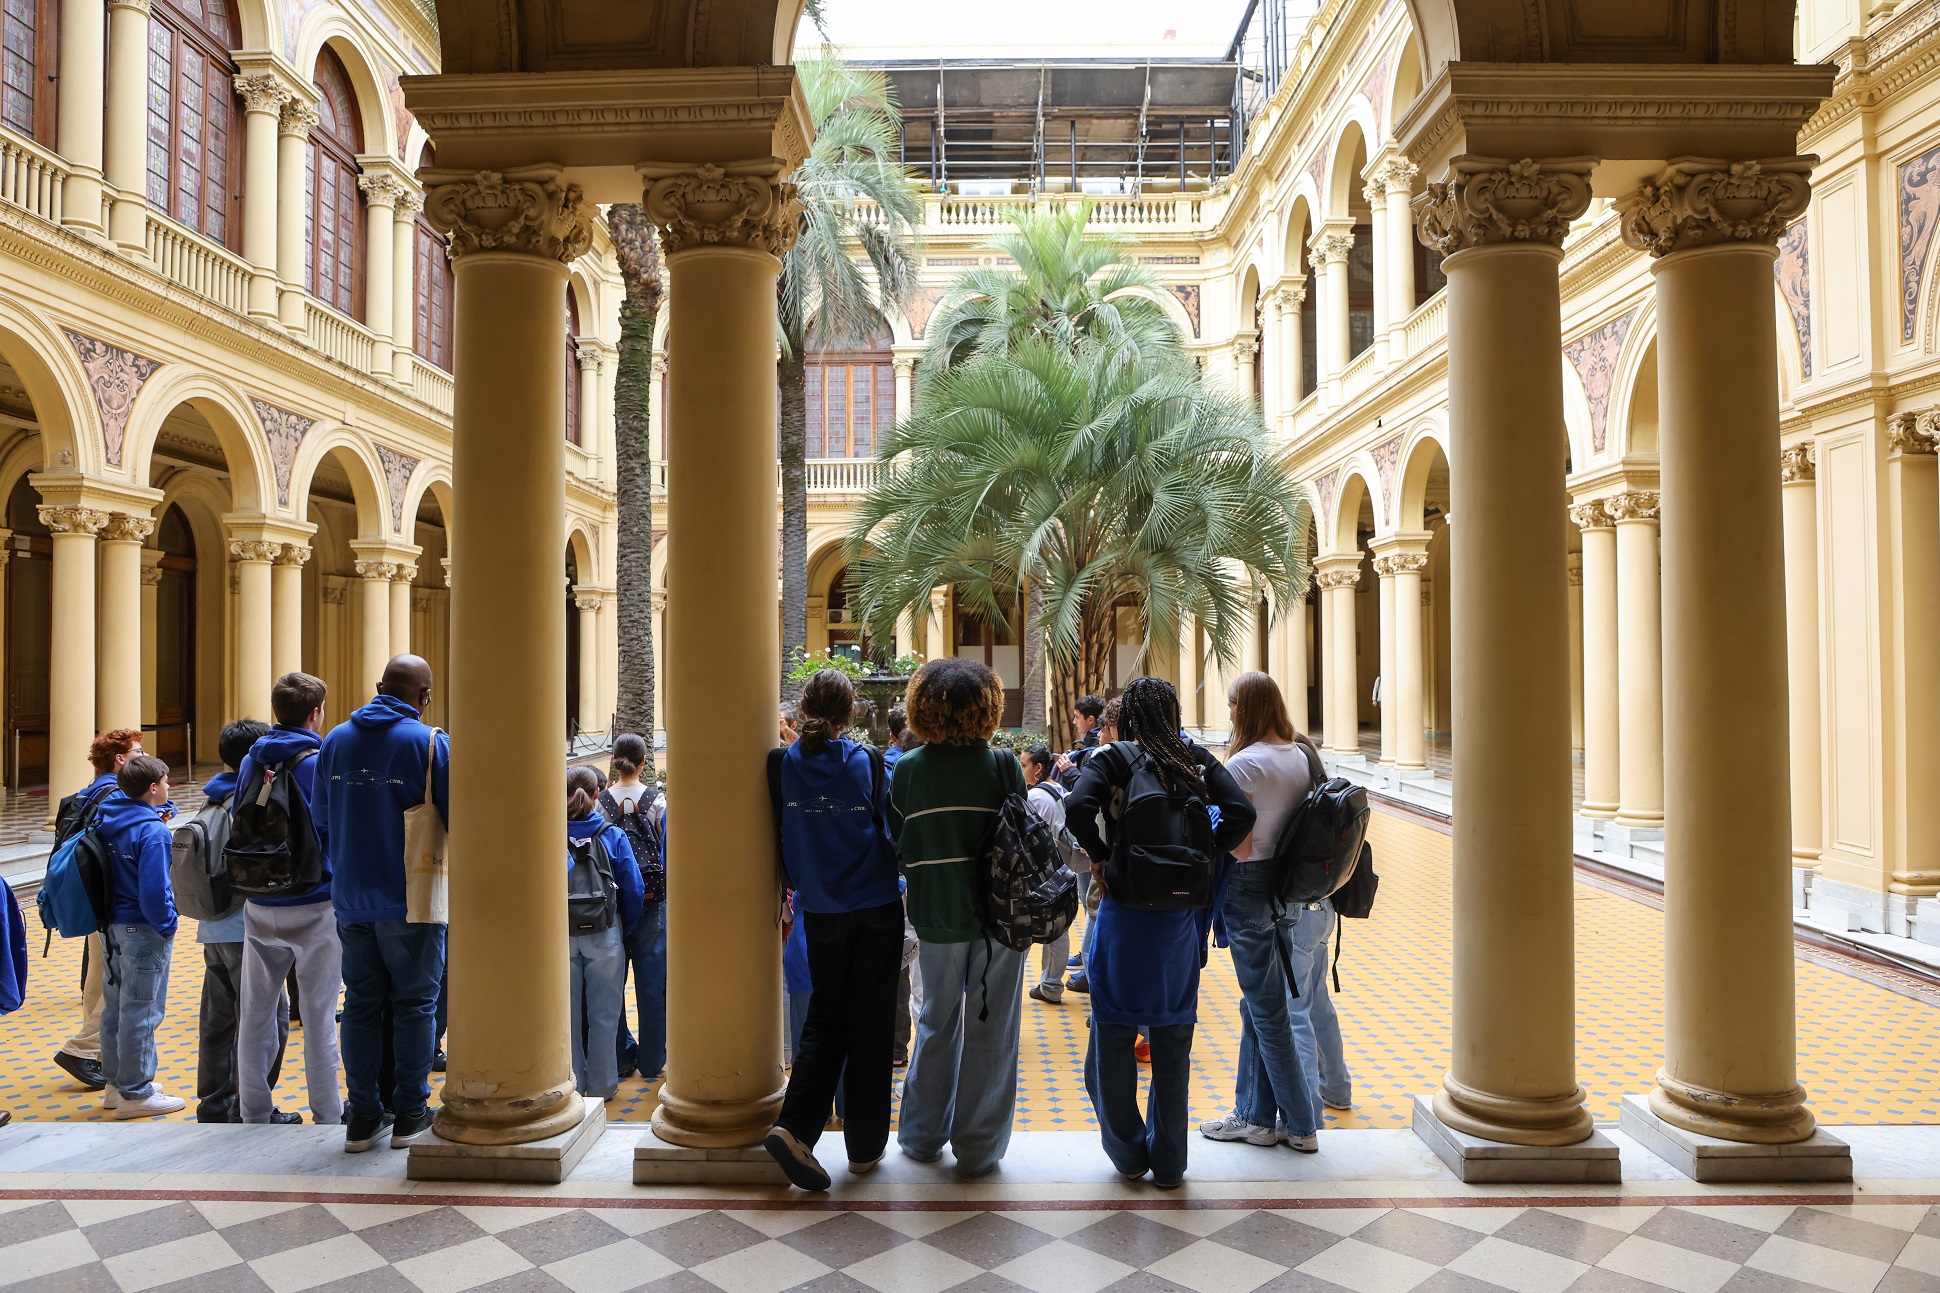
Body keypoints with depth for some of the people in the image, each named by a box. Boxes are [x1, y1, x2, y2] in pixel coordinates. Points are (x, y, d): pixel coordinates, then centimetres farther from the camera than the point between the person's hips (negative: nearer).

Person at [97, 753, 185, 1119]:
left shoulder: (110, 820, 3)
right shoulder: (153, 832, -21)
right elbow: (154, 890, -23)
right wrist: (167, 926, -12)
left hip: (113, 924, 9)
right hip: (143, 930, -9)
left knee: (115, 1005, 18)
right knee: (141, 1012, 1)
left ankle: (116, 1082, 31)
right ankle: (136, 1094, 10)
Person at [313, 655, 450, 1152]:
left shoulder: (335, 740, 6)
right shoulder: (429, 742, -11)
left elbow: (320, 821, 12)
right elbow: (456, 817, -13)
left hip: (350, 901, 5)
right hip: (410, 900, -5)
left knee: (361, 1002, 12)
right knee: (414, 1004, 5)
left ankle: (363, 1116, 19)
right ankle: (410, 1115, 12)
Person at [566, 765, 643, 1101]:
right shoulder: (613, 836, -7)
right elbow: (633, 889, -6)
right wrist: (625, 927, 8)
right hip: (605, 937, -1)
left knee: (568, 1013, 13)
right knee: (604, 1014, 9)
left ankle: (573, 1083, 21)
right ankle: (602, 1086, 15)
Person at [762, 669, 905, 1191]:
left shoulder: (786, 763, -5)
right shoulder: (867, 762, -11)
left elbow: (780, 835, 3)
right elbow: (890, 830, -3)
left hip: (821, 911, 2)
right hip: (877, 910, -2)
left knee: (826, 1017, 14)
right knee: (870, 1023, 7)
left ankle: (794, 1126, -1)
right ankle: (865, 1145, 14)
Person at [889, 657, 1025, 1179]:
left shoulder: (908, 769, -7)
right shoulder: (1003, 766, -11)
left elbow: (897, 845, 1)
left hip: (935, 915, 2)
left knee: (936, 1022, 19)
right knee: (990, 1029, 9)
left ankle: (923, 1135, 31)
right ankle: (978, 1149, 17)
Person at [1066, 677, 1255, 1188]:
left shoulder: (1113, 758, -5)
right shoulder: (1197, 758, 3)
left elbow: (1078, 809, -22)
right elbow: (1241, 814, -8)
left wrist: (1100, 857, -8)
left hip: (1125, 914, -3)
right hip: (1181, 915, 3)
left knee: (1113, 1038, 13)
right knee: (1173, 1041, 14)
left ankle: (1128, 1154, 24)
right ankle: (1168, 1163, 23)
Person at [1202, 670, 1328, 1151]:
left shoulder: (1243, 764, -17)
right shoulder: (1300, 757, 6)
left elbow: (1239, 845, -18)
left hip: (1250, 887, -8)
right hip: (1288, 887, 8)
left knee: (1267, 1010, 4)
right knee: (1256, 1005, 17)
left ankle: (1301, 1125, 13)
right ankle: (1254, 1115, 25)